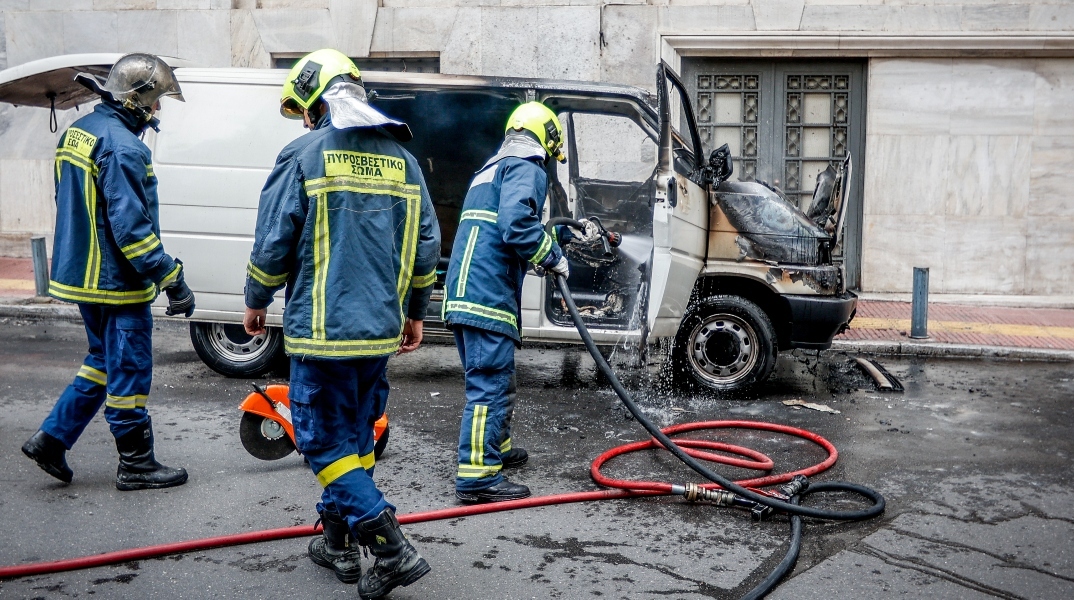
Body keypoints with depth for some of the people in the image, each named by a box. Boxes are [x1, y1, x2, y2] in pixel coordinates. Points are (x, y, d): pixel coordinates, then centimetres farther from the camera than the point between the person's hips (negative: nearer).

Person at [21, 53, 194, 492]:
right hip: (116, 282, -9)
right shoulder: (123, 148, -21)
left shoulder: (77, 132, 11)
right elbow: (131, 226, -25)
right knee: (129, 371, 2)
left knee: (104, 361, 22)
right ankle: (136, 464, 14)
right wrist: (173, 279, -22)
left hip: (81, 275, 10)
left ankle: (51, 439, 24)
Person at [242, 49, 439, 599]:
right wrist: (415, 313, 20)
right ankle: (338, 543, 28)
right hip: (380, 329, 6)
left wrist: (256, 301, 9)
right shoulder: (401, 158, 10)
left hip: (322, 328, -6)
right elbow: (425, 245, 10)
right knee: (355, 433, 17)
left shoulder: (303, 155, -7)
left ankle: (391, 548, -6)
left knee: (324, 440, 2)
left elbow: (273, 242, -8)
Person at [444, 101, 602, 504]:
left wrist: (569, 235, 41)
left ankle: (496, 448, 37)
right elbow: (518, 225, -21)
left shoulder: (494, 167, 28)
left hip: (465, 292, 10)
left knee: (492, 380, 23)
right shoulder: (526, 167, -4)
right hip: (488, 294, -10)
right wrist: (554, 258, -9)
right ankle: (478, 476, -8)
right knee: (491, 384, -9)